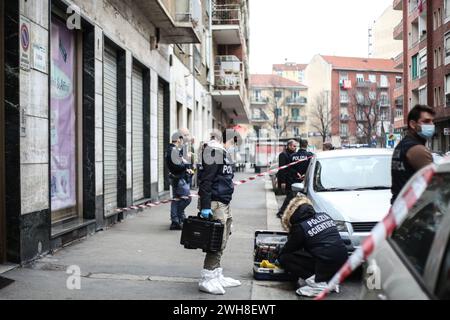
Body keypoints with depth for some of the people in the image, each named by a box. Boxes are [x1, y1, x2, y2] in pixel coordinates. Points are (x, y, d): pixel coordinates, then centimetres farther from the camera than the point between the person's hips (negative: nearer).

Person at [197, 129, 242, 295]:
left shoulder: (224, 152, 16)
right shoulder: (213, 151, -15)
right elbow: (205, 180, -20)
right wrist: (205, 206, -23)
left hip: (224, 204, 10)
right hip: (215, 204, -10)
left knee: (221, 242, 15)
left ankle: (217, 277, 25)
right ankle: (206, 280, 2)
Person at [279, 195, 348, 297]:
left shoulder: (299, 227, -5)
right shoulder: (324, 216, 14)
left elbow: (288, 249, 8)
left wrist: (279, 258, 29)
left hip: (326, 266, -7)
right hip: (343, 263, 8)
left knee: (284, 258, 2)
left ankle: (317, 283, -9)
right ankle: (329, 280, 13)